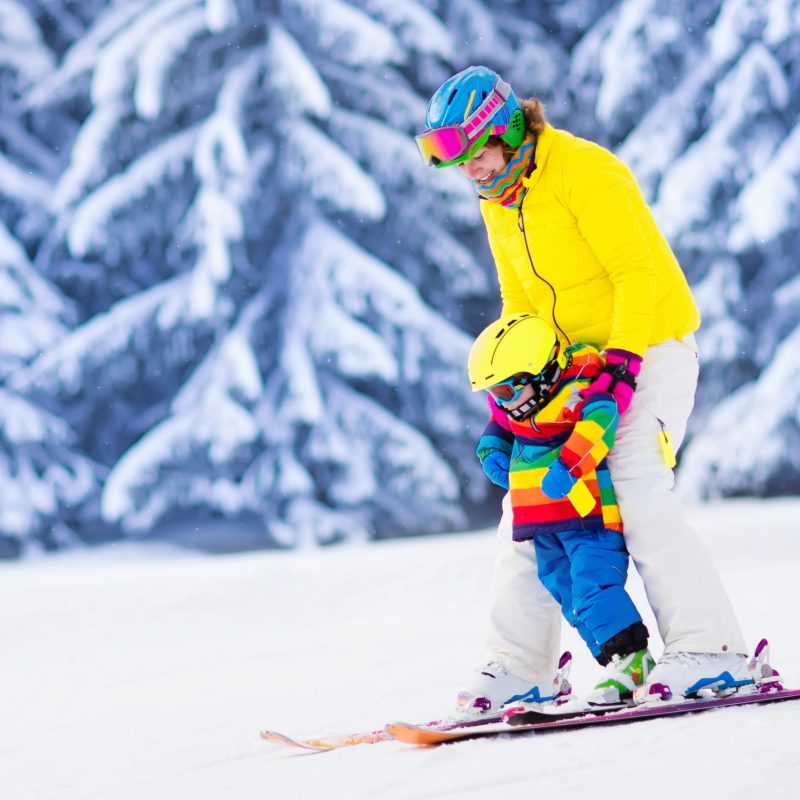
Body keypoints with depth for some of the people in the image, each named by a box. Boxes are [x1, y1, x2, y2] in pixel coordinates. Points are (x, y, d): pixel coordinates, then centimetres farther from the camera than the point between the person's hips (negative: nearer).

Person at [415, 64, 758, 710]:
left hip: (650, 345, -9)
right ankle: (519, 666, 11)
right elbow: (519, 305, 20)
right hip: (577, 364, 9)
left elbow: (640, 271, -21)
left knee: (638, 490, -25)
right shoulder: (499, 206, 10)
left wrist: (622, 362, -28)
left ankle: (710, 649, -25)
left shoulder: (584, 172, -17)